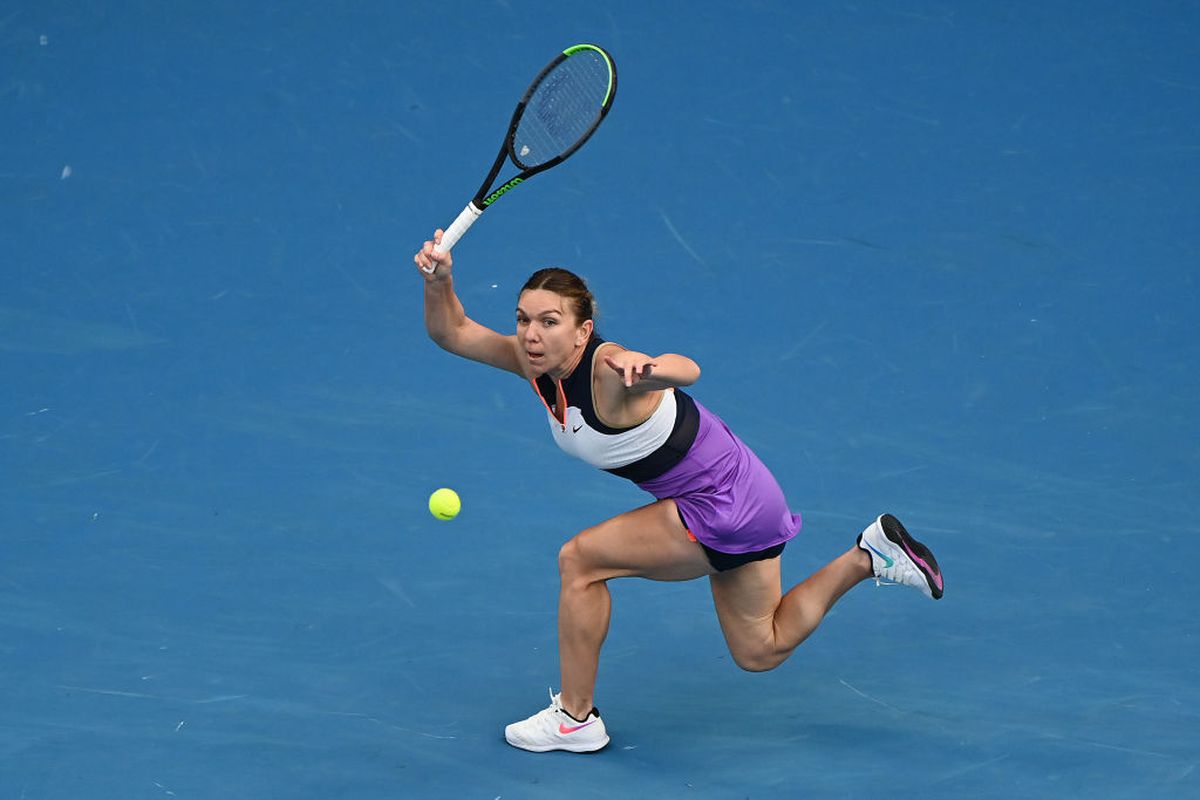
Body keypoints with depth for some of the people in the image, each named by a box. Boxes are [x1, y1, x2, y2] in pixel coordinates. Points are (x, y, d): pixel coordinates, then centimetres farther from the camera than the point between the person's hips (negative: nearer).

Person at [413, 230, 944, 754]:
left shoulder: (607, 370, -32)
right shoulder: (536, 361, -8)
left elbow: (685, 371, -52)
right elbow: (451, 333, -4)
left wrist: (645, 366, -75)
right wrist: (439, 282, -24)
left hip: (726, 504, -10)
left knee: (580, 560, -12)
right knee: (761, 651, 21)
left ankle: (575, 718, 3)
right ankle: (872, 554, 26)